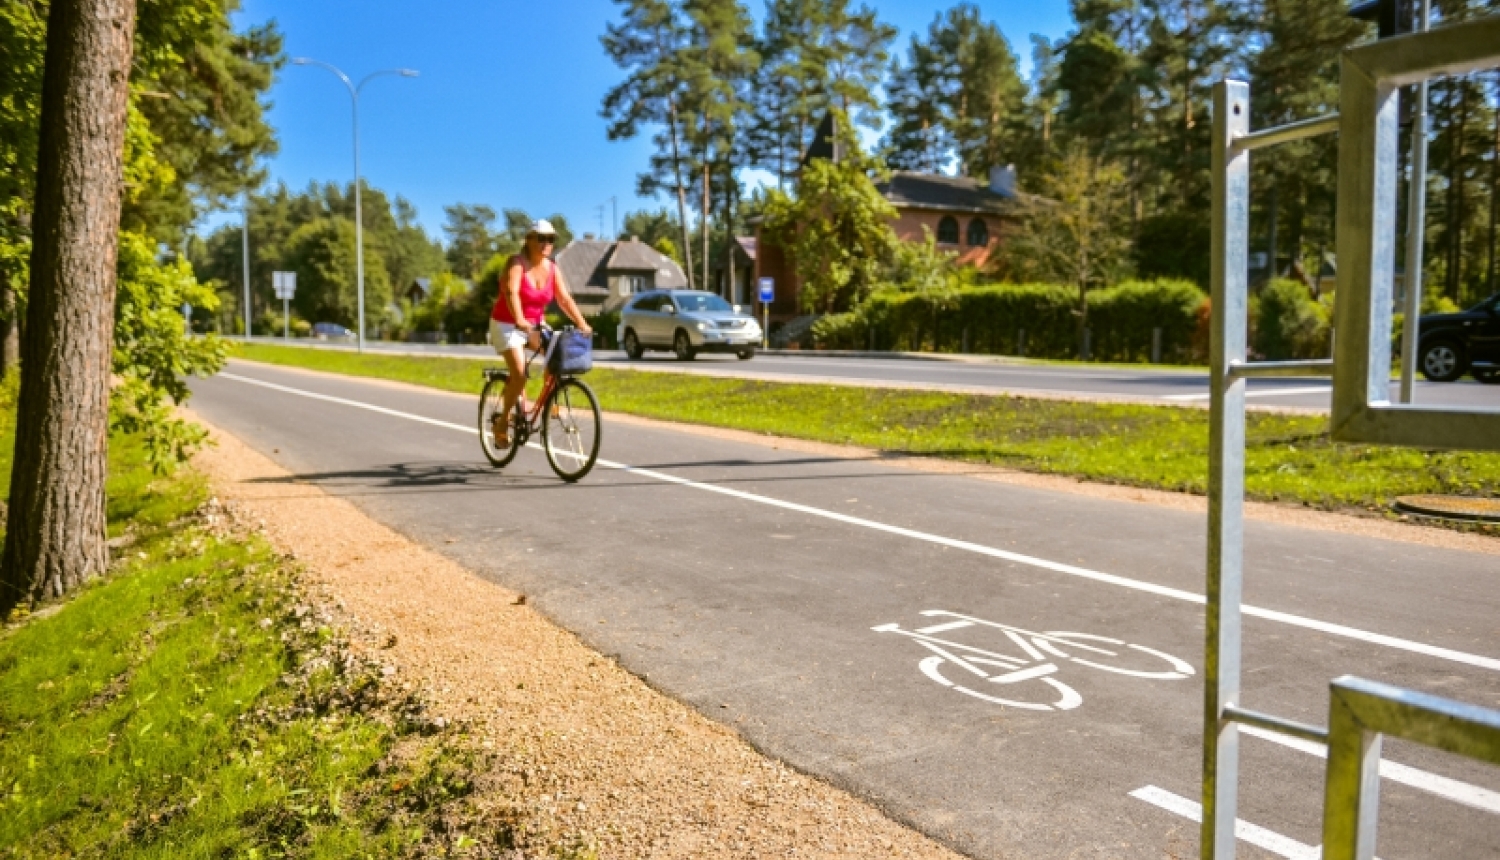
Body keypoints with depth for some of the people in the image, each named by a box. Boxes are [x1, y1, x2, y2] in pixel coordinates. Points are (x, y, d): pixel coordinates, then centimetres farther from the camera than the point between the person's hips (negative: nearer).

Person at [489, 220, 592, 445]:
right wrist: (520, 321, -47)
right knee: (519, 373, -20)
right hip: (506, 325, -5)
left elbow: (565, 299, -5)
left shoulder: (552, 269, 0)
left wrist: (582, 324, -19)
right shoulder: (517, 263, -16)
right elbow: (511, 293, -31)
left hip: (534, 326, 6)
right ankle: (502, 420, -3)